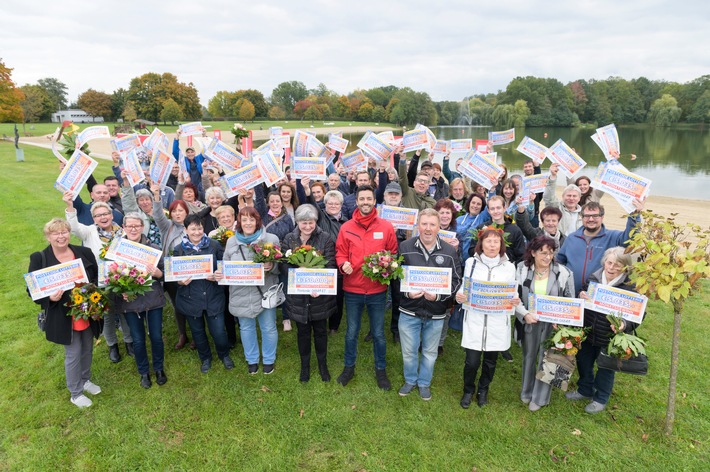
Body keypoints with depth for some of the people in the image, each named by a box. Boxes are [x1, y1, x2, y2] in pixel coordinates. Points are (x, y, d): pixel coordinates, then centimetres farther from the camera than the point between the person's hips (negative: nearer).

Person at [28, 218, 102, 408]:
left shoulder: (84, 253, -1)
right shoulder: (39, 259, -10)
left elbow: (98, 278, 9)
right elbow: (32, 290, -6)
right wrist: (50, 298, -25)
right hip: (63, 317, -4)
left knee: (87, 349, 20)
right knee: (73, 354, 7)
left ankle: (85, 380, 45)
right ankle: (76, 394, 28)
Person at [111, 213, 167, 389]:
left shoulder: (154, 248, -4)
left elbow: (163, 273, 0)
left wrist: (157, 273, -22)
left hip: (153, 299, 0)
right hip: (130, 301, 0)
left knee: (156, 336, 9)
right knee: (138, 339, 11)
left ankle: (159, 368, 33)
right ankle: (144, 372, 33)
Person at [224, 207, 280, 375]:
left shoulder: (271, 239, -7)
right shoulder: (231, 241, 4)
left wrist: (272, 266, -25)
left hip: (265, 292, -2)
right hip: (241, 293, 3)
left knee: (268, 328, 11)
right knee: (246, 327, 17)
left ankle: (269, 359, 34)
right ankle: (251, 359, 38)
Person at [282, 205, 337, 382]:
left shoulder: (326, 239, -7)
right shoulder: (289, 239, 0)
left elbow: (330, 265, -14)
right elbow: (285, 264, -5)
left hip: (321, 293, -1)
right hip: (298, 294, 2)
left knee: (320, 330, 14)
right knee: (303, 331, 16)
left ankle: (323, 364, 35)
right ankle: (305, 365, 36)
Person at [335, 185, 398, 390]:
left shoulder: (386, 227, -3)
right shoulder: (346, 228, -3)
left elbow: (393, 254, 3)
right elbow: (340, 253, 3)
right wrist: (343, 264, -18)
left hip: (377, 290, 0)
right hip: (352, 290, 1)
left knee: (378, 334, 13)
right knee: (351, 332, 15)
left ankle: (381, 369, 33)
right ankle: (349, 367, 35)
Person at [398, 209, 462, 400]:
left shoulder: (450, 252, -6)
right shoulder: (405, 247, -7)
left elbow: (456, 281, -3)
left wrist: (438, 296, -19)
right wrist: (407, 292, -18)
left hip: (436, 313, 1)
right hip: (409, 310, 0)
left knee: (430, 352, 18)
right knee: (409, 351, 15)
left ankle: (424, 383, 41)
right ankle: (410, 380, 41)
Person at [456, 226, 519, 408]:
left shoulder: (509, 267, 3)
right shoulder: (471, 262, 1)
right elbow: (465, 288, 5)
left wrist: (515, 301, -14)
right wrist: (459, 296, -16)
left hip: (498, 321, 1)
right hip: (474, 319, -1)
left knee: (490, 361, 13)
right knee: (472, 361, -1)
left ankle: (483, 390, 39)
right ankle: (468, 390, 27)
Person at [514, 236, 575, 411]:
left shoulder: (564, 273, -10)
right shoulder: (522, 269, -9)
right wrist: (525, 314, -20)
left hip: (552, 323, -1)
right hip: (530, 321, 1)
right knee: (529, 356, 18)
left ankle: (540, 397, 27)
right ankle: (526, 391, 39)